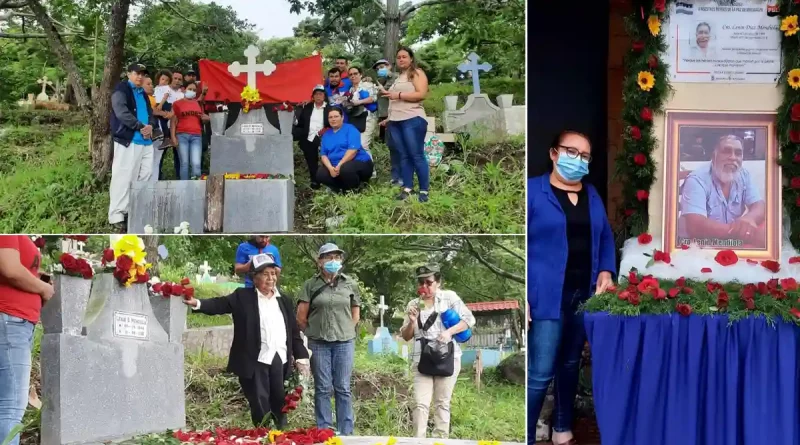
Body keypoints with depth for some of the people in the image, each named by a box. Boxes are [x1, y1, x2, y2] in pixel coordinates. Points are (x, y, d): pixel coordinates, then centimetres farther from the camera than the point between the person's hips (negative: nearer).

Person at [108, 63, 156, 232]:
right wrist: (141, 127, -14)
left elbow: (150, 113, 19)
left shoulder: (143, 93, 22)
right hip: (127, 140, -8)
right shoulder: (121, 89, -2)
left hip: (146, 141, 8)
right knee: (123, 177, -11)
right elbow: (121, 112, -15)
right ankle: (116, 215, -11)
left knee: (145, 175, 8)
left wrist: (150, 126, -4)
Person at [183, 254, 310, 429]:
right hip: (256, 361, -4)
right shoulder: (243, 296, 3)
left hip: (280, 361, 4)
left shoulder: (284, 301, 14)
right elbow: (220, 304, -9)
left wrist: (301, 357, 9)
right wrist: (198, 303, -25)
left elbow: (294, 332, 14)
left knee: (280, 403, 10)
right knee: (260, 406, 1)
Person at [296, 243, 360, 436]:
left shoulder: (350, 284, 6)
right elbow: (301, 317, 3)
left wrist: (344, 331, 7)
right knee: (322, 389, 4)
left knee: (343, 389, 4)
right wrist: (315, 332, 8)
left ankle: (346, 433, 9)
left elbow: (356, 315, 12)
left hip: (344, 342, 1)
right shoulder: (310, 285, 1)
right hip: (318, 343, -1)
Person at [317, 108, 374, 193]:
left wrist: (339, 165, -23)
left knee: (346, 169, -38)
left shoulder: (350, 129, -3)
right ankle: (344, 189, -2)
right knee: (320, 174, -20)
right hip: (335, 167, 6)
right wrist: (330, 168, -15)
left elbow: (353, 150, -16)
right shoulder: (326, 134, 14)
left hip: (359, 163, -5)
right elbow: (323, 155, 6)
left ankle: (355, 191, -10)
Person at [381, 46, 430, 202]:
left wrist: (399, 95, -14)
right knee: (404, 156, 5)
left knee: (417, 156, -10)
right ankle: (407, 188, 4)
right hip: (396, 122, 8)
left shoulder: (417, 73, 1)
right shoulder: (398, 77, 24)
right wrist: (389, 118, 20)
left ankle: (424, 191, -8)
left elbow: (421, 94, -13)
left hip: (412, 120, -8)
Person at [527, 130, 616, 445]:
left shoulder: (592, 195, 14)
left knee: (570, 366, 14)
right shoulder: (533, 191, -5)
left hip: (585, 295, 6)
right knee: (540, 373, -7)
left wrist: (606, 271, 3)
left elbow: (605, 238, 21)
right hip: (548, 296, -6)